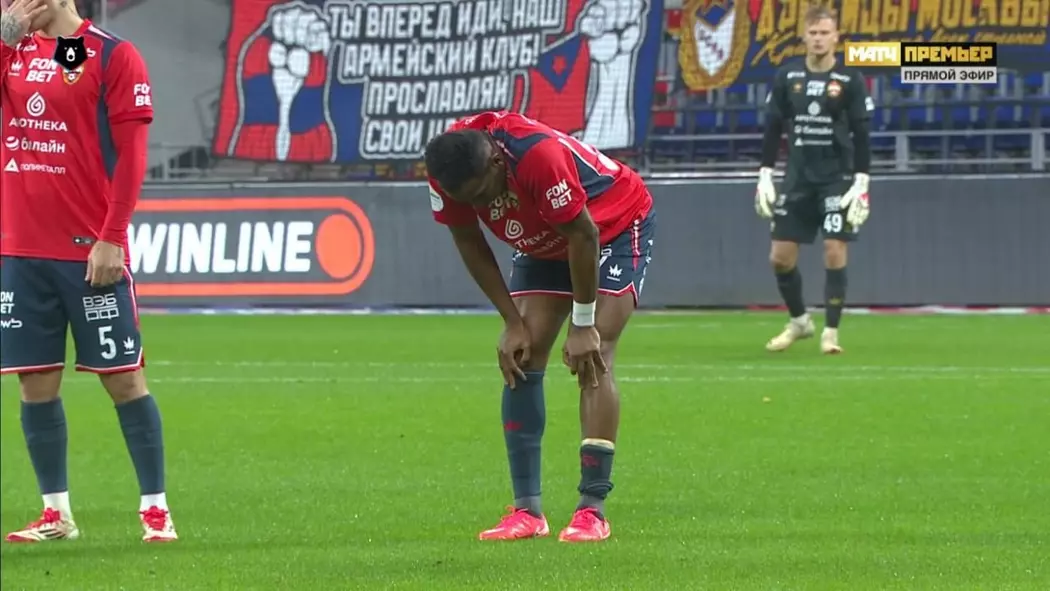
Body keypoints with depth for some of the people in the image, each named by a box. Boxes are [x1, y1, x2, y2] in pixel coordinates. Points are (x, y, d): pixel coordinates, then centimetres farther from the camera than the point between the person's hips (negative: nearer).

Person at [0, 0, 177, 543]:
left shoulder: (112, 56, -4)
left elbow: (131, 155, -7)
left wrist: (111, 238, -14)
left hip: (90, 250, -5)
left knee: (122, 377, -1)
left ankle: (155, 510, 4)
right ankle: (56, 514, 13)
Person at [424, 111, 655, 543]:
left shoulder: (540, 156, -40)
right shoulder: (449, 172, -22)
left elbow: (584, 237, -30)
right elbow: (469, 244, -7)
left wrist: (583, 326, -22)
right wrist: (513, 323, -9)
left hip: (616, 227, -6)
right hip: (544, 244, 6)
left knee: (592, 358, -19)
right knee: (521, 358, -7)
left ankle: (592, 511, -20)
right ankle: (526, 511, -5)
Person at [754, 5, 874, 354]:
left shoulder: (851, 81, -4)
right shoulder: (787, 77, 3)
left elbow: (861, 134, -3)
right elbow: (773, 128, 8)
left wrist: (862, 182, -10)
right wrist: (764, 176, 3)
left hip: (837, 178, -3)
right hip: (798, 177, 3)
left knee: (834, 253, -10)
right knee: (780, 256, 2)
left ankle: (830, 332, 0)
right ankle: (799, 322, 23)